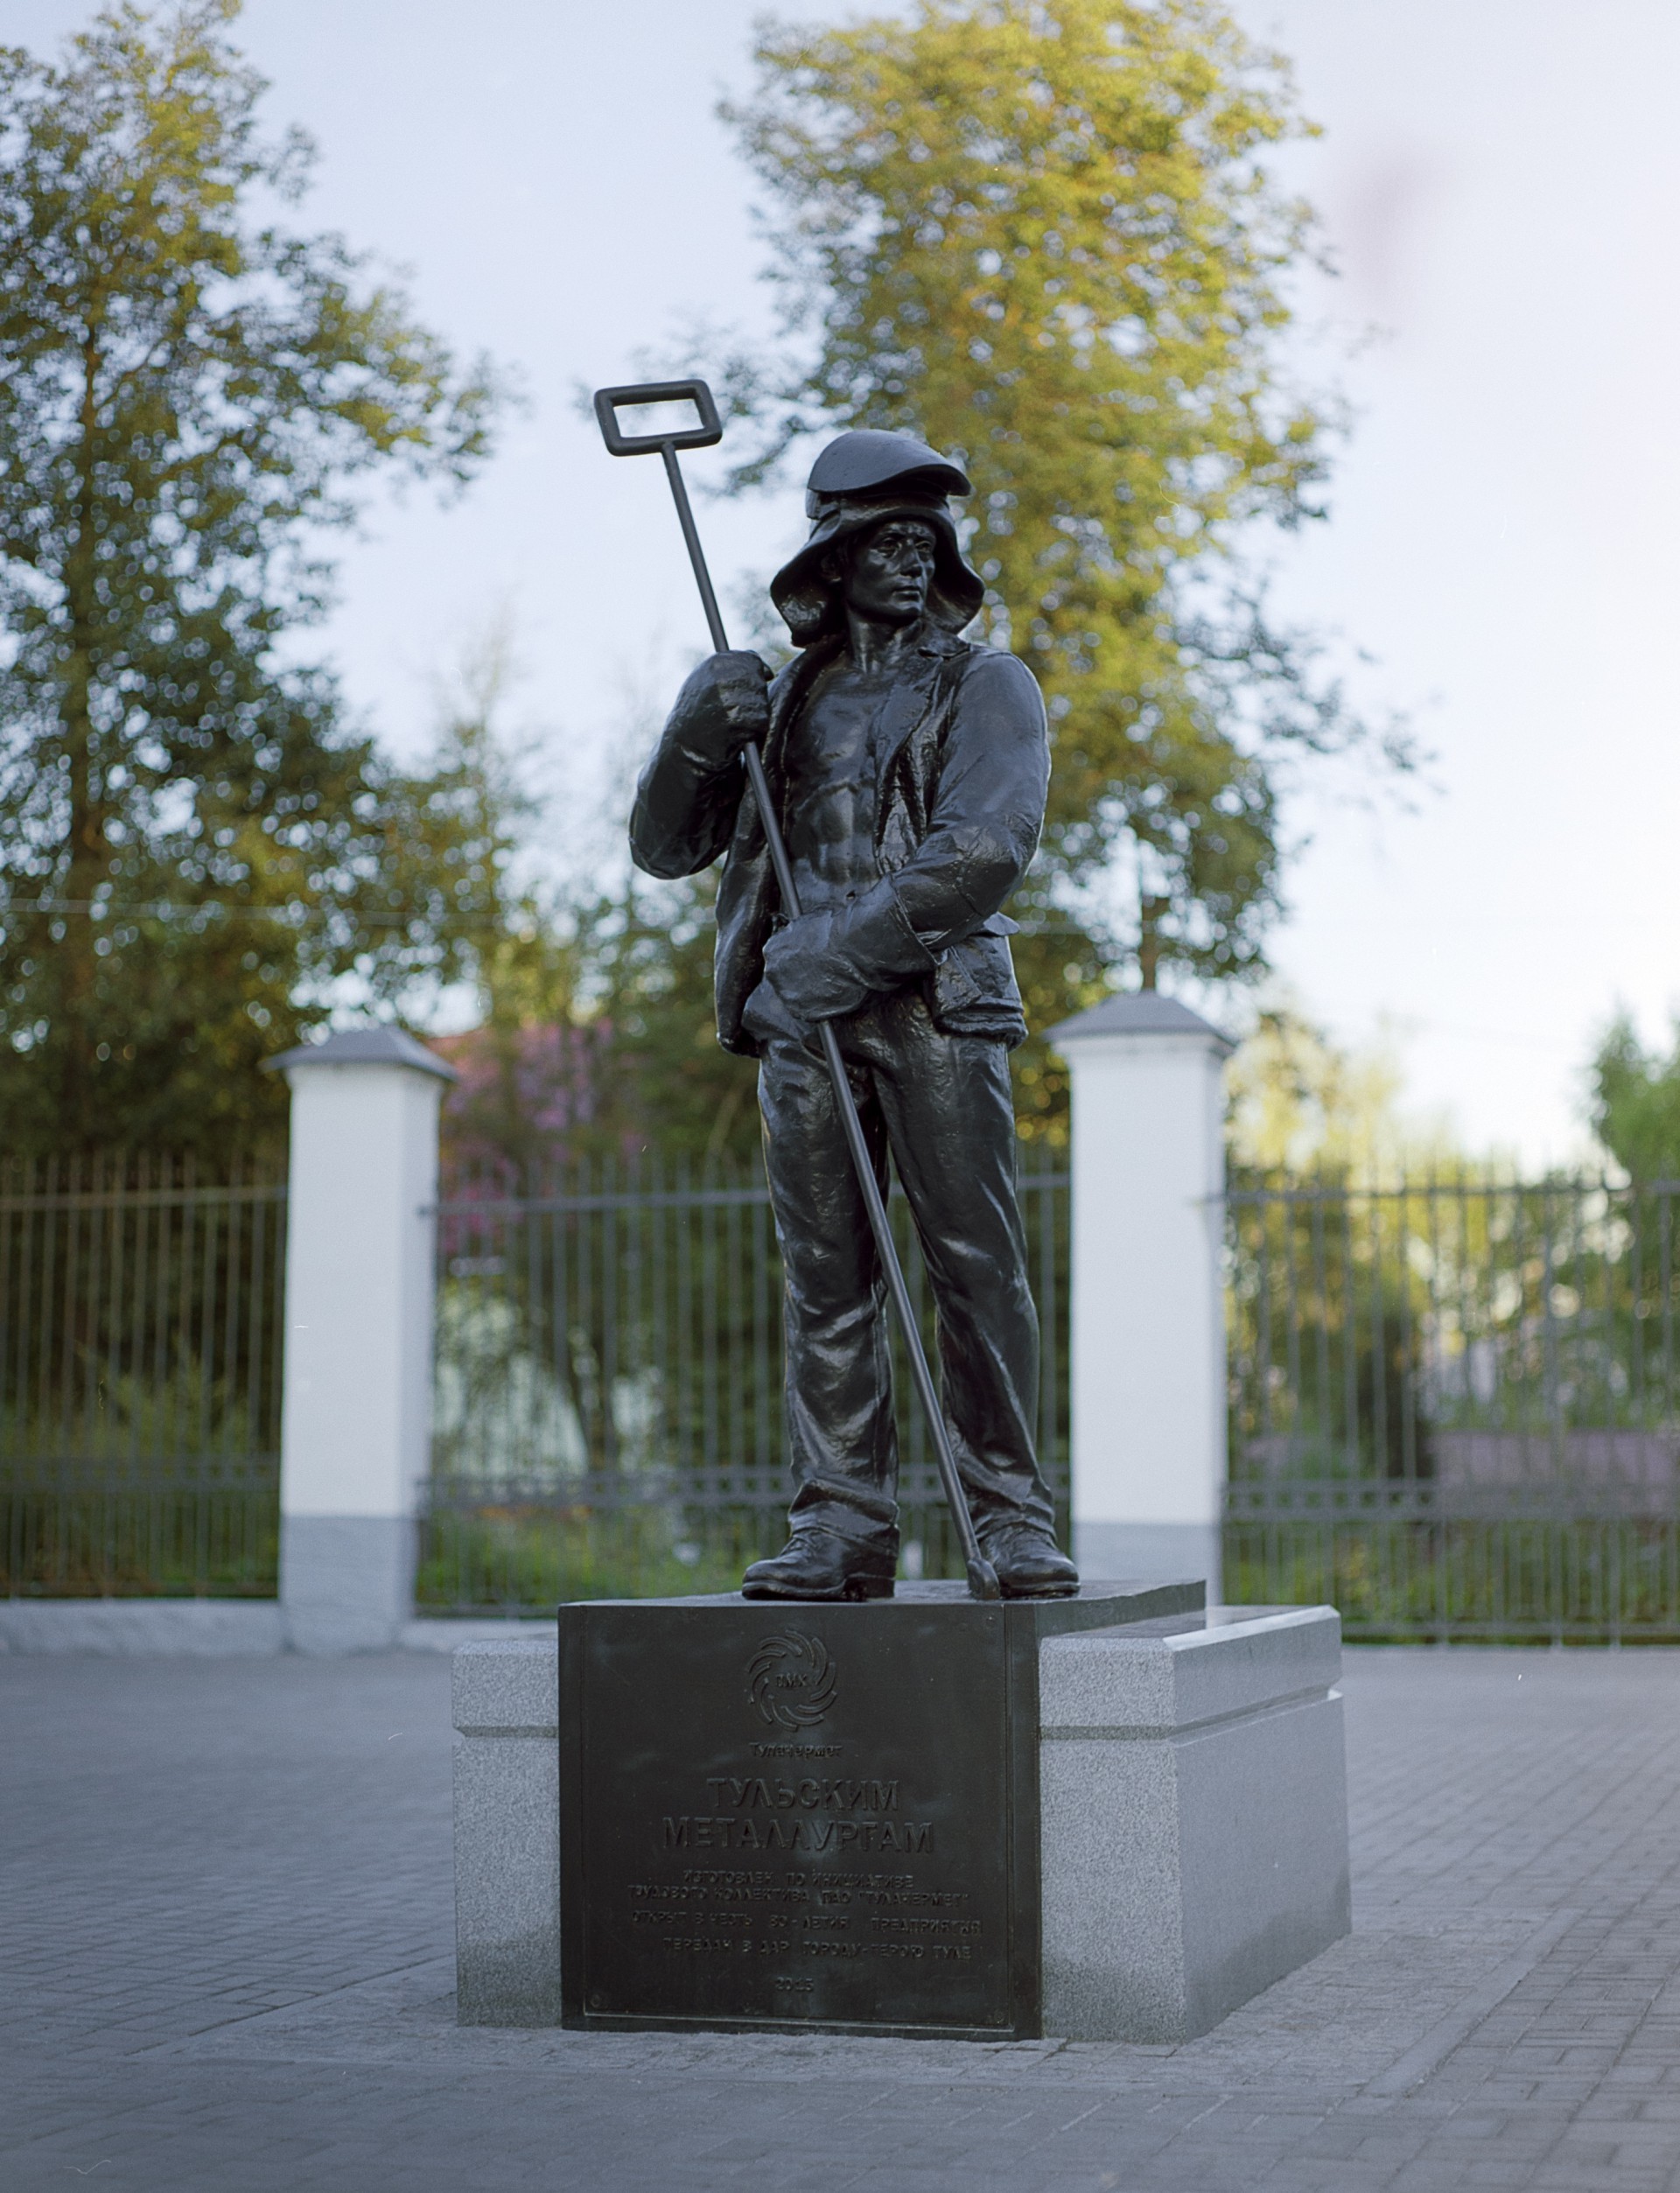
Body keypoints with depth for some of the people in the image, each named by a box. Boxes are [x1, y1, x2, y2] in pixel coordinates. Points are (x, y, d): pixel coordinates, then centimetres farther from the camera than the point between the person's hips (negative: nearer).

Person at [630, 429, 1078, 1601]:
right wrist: (695, 736, -3)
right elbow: (665, 847, 18)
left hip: (938, 1010, -3)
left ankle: (1015, 1522, 0)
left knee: (977, 1266, -6)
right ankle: (843, 1530, 5)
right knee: (826, 1281, 2)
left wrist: (838, 949, -16)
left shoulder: (987, 687, 7)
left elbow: (984, 852, -10)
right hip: (801, 1022, 4)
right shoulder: (786, 701, 20)